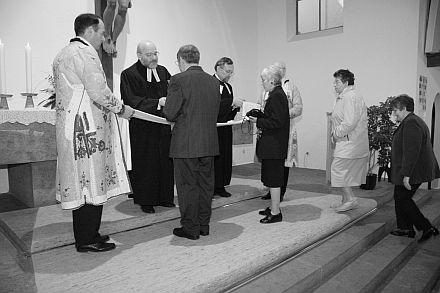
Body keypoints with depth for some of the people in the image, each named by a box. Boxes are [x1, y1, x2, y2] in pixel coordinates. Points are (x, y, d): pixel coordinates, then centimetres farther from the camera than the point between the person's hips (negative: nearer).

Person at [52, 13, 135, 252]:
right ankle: (87, 240, 6)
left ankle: (86, 234, 22)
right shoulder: (84, 53, -11)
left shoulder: (63, 54, 22)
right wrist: (121, 109, -5)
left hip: (72, 128, 10)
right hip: (87, 129, -10)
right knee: (91, 181, -4)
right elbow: (99, 92, -19)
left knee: (81, 182, 13)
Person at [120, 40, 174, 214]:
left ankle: (164, 197, 22)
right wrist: (157, 102, -23)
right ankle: (146, 201, 17)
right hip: (143, 128, -5)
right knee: (145, 163, 2)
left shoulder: (163, 71, 10)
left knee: (165, 161, 8)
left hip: (163, 125, 5)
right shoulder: (129, 74, -5)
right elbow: (131, 101, -15)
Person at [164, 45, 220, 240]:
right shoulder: (213, 81, 7)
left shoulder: (178, 80, -11)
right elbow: (215, 113, 10)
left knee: (187, 185, 5)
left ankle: (190, 229, 16)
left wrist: (164, 105, 9)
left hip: (186, 144, -6)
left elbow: (170, 114, -12)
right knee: (206, 184, 14)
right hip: (209, 143, 6)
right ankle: (204, 225, 26)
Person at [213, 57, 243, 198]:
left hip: (226, 128, 8)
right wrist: (232, 102, -24)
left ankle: (221, 186, 17)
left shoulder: (228, 87, 19)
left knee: (225, 157, 8)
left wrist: (236, 107, 1)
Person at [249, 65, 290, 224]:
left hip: (274, 145, -10)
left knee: (274, 179, -2)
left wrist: (258, 121, -15)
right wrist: (259, 118, 6)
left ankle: (275, 213, 8)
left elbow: (276, 122, -23)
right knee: (273, 178, 17)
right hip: (274, 145, 10)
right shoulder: (277, 94, 14)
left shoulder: (276, 96, -17)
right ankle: (274, 207, 29)